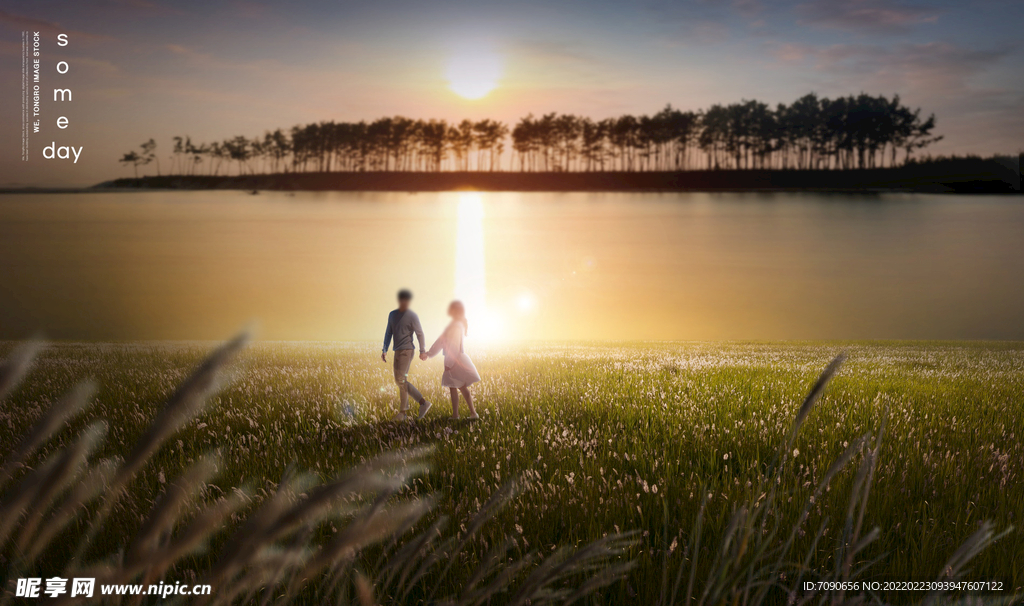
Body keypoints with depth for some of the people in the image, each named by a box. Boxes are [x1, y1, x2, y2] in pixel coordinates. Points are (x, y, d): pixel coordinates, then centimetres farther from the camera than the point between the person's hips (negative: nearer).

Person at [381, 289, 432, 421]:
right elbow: (388, 333, 18)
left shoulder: (412, 316, -5)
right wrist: (384, 350, 12)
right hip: (397, 351, 8)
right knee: (400, 381, 6)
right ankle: (423, 402, 9)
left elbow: (420, 334, -6)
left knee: (401, 380, -10)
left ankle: (403, 412, -5)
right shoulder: (392, 315, 14)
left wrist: (422, 350, -15)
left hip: (407, 350, -7)